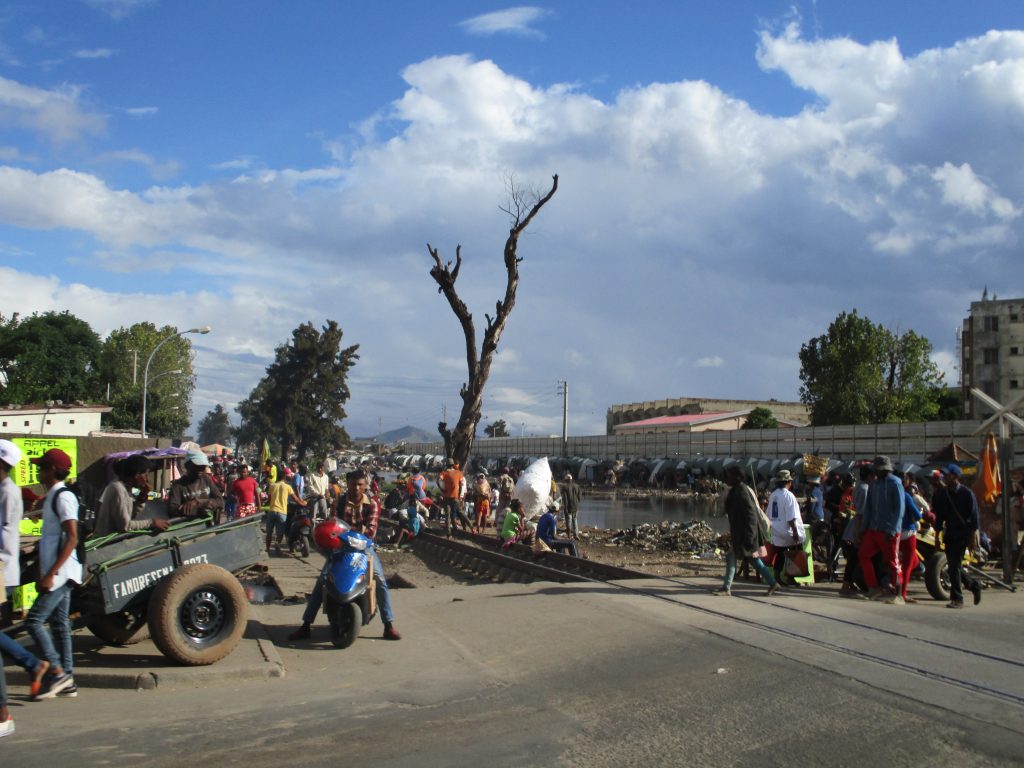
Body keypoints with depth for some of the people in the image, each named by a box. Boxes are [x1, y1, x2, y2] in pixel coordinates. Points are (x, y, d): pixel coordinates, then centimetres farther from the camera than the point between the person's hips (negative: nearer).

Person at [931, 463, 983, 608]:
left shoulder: (967, 493, -8)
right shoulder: (941, 494, 8)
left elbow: (974, 516, -8)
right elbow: (939, 516, 14)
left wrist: (973, 536, -12)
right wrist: (937, 535, 12)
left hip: (963, 534, -6)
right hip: (949, 534, 6)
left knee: (955, 565, -11)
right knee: (954, 566, 9)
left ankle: (957, 599, -5)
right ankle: (974, 585, 32)